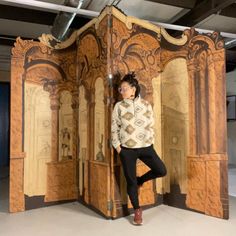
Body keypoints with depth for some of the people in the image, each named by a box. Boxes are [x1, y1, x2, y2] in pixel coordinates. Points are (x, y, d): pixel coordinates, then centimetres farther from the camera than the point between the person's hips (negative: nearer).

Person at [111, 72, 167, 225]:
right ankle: (137, 211, 24)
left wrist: (150, 141, 2)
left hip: (146, 147, 2)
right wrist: (117, 146, -6)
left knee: (161, 171, -5)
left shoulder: (146, 104, 3)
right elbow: (114, 128, 0)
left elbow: (151, 125, 7)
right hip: (127, 148, -1)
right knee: (130, 181, 4)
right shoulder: (119, 106, -1)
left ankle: (140, 180, 23)